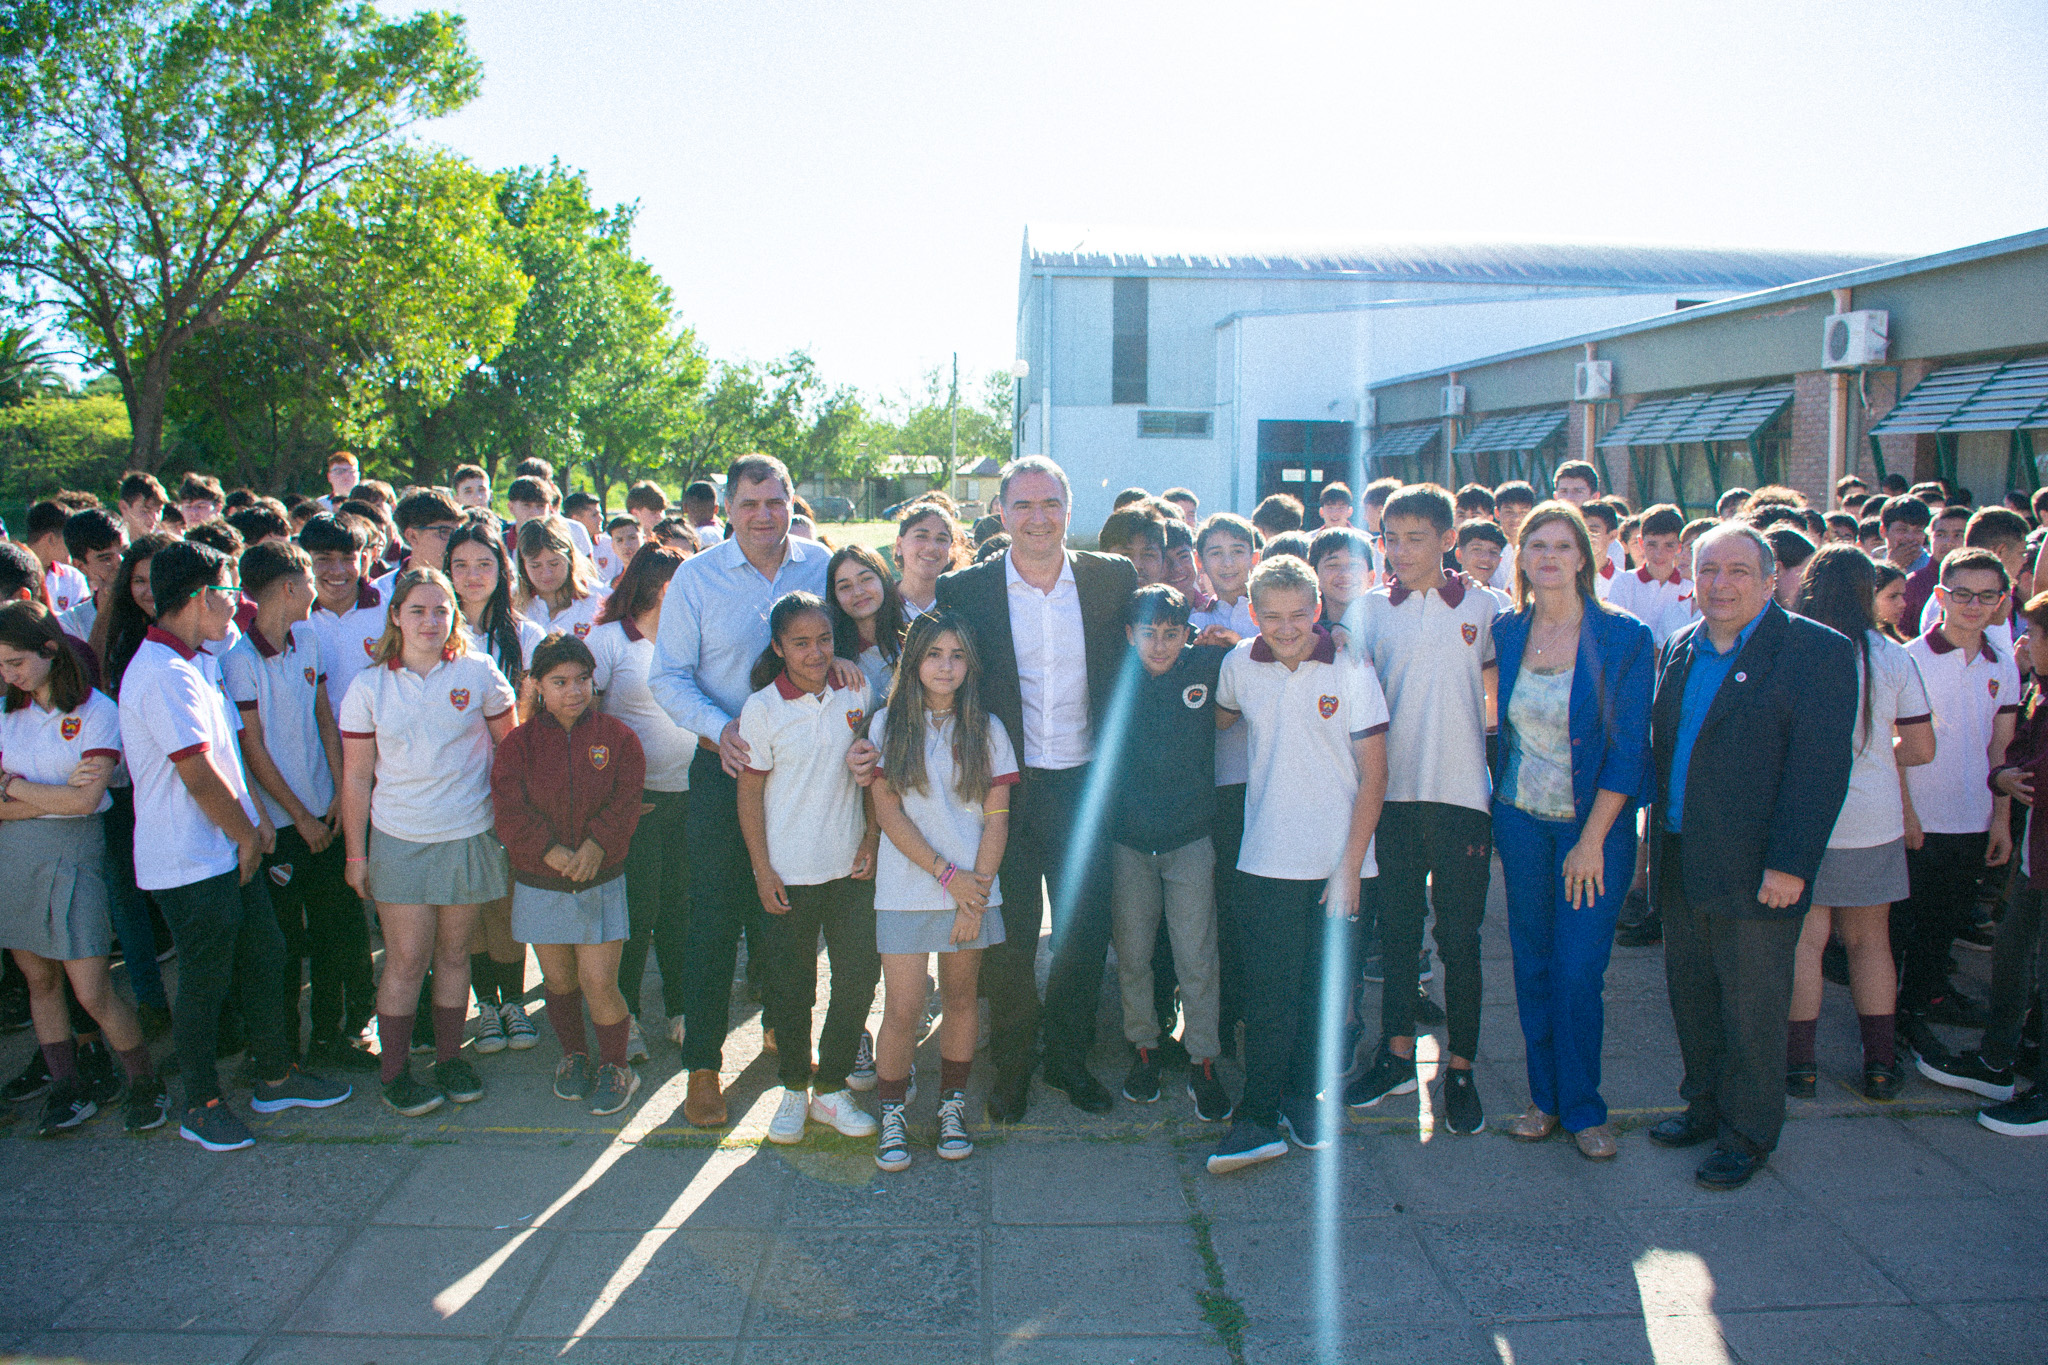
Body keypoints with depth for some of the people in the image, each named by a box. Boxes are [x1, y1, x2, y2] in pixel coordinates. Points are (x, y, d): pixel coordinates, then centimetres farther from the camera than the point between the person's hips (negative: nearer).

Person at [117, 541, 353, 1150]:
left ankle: (276, 1077, 30)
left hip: (229, 851, 9)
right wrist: (247, 836, -9)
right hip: (191, 863, -9)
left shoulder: (198, 662, 10)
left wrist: (255, 815, 6)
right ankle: (201, 1104, 21)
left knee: (264, 958, 16)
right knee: (205, 982, 4)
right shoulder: (164, 676, -23)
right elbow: (200, 776, -22)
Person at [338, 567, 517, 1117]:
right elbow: (356, 777, 3)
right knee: (406, 960, 0)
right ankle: (393, 1070, 15)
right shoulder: (368, 686, 0)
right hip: (399, 840, 0)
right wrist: (356, 854, 3)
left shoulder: (478, 674, -1)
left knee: (454, 953, 10)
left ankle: (449, 1056, 25)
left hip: (469, 837, 1)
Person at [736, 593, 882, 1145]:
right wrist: (762, 870, -5)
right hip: (789, 873, -2)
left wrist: (871, 840, 1)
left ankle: (832, 1087, 23)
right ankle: (794, 1089, 28)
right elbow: (750, 793, -3)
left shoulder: (858, 691, 0)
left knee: (859, 977, 6)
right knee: (791, 986, 9)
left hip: (852, 869, 2)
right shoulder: (761, 709, -8)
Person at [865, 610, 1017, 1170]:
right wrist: (947, 874, -9)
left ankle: (952, 1107, 25)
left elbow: (996, 817, 2)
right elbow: (887, 811, -3)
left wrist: (976, 892, -7)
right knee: (903, 1009, -2)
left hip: (973, 888, 1)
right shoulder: (888, 724, 2)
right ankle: (892, 1113, 15)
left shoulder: (987, 728, 5)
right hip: (906, 888, -1)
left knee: (960, 999, 10)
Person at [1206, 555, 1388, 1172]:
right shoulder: (1239, 664, 0)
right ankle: (1258, 1118, 5)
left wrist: (1350, 866, -9)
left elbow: (1373, 775, -6)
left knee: (1324, 987, 9)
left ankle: (1306, 1095, 27)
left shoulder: (1351, 670, -7)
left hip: (1337, 860, -1)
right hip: (1267, 859, 1)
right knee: (1270, 988, -2)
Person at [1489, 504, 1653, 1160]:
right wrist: (1487, 812, 3)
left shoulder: (1624, 637, -9)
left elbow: (1630, 748, -10)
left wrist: (1593, 840, -13)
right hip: (1521, 819, 3)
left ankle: (1582, 1108, 16)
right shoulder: (1506, 631, 2)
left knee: (1579, 971, -2)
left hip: (1594, 824, -3)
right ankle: (1545, 1097, 23)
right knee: (1532, 964, 9)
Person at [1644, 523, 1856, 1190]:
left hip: (1755, 872, -6)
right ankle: (1705, 1106, 35)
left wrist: (1790, 864, -18)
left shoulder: (1817, 653, -10)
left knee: (1752, 1006, 6)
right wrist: (1659, 821, 8)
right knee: (1690, 994, 17)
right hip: (1680, 864, 6)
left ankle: (1749, 1134, 22)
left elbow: (1819, 767, -15)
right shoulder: (1679, 649, 10)